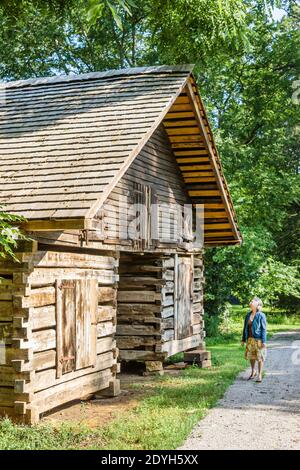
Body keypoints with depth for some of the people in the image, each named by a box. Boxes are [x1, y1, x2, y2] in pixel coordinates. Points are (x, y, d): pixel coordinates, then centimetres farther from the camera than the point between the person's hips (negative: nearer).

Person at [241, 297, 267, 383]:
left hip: (258, 339, -5)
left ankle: (260, 375, 10)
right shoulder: (248, 315, 7)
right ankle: (253, 372, 36)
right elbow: (245, 328, 13)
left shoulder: (261, 315, -9)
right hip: (250, 339, 6)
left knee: (260, 357, 1)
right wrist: (243, 339, 13)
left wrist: (264, 341, -15)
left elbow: (264, 329, -10)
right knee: (251, 356, 15)